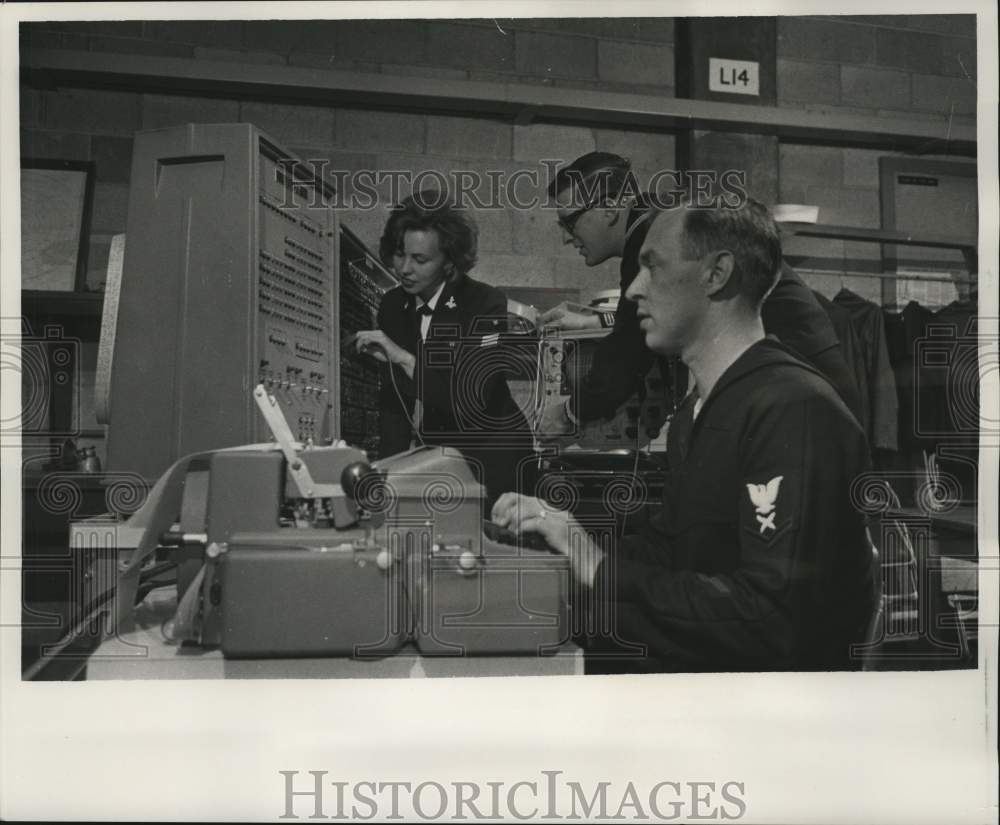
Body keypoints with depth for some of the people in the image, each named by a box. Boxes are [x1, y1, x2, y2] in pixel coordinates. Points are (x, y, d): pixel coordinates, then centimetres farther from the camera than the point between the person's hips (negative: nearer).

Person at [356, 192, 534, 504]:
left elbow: (473, 402, -23)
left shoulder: (487, 305, -14)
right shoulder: (392, 306, 4)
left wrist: (405, 359, -25)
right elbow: (393, 400, 8)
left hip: (490, 464, -5)